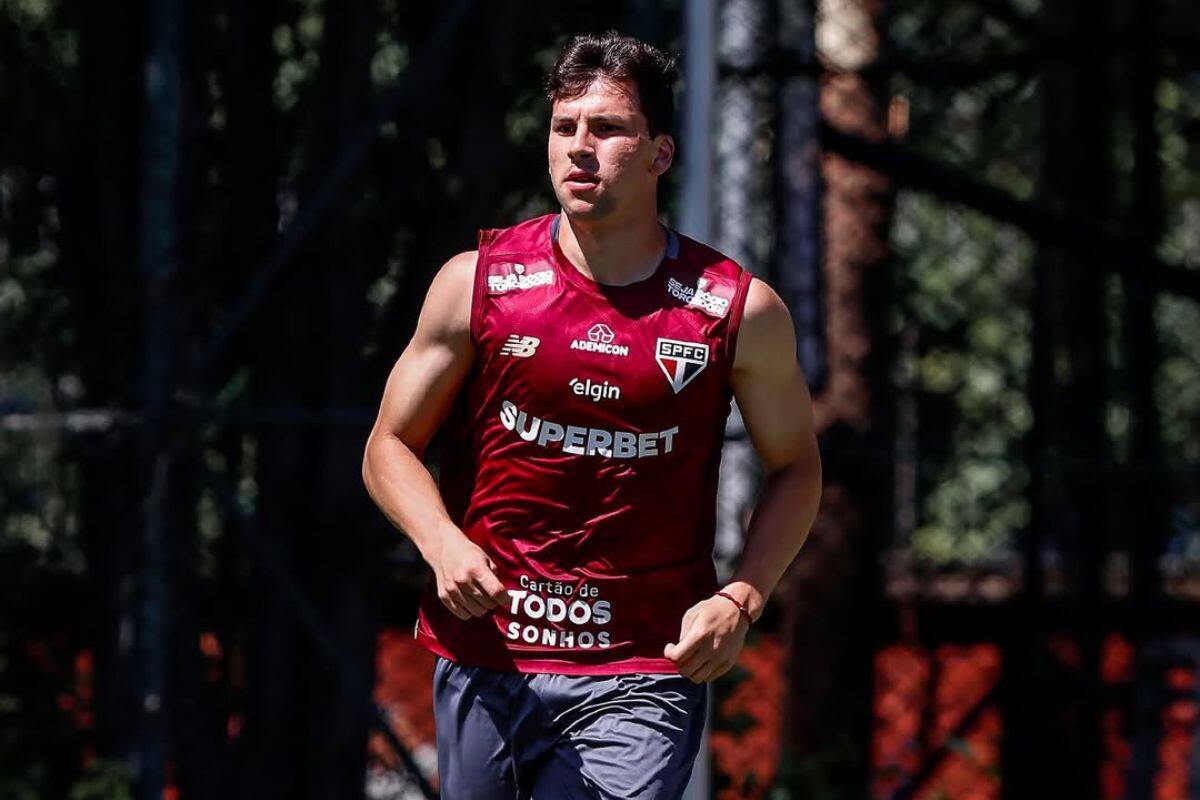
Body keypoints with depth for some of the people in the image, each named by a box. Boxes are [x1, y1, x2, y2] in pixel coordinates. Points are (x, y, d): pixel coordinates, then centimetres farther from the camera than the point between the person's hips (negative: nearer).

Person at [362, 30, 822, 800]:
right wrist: (443, 545, -13)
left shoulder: (741, 311, -1)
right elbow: (391, 446, 8)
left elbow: (795, 464, 12)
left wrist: (741, 599, -4)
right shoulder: (476, 282, 1)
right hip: (485, 656, 2)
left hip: (643, 675, -2)